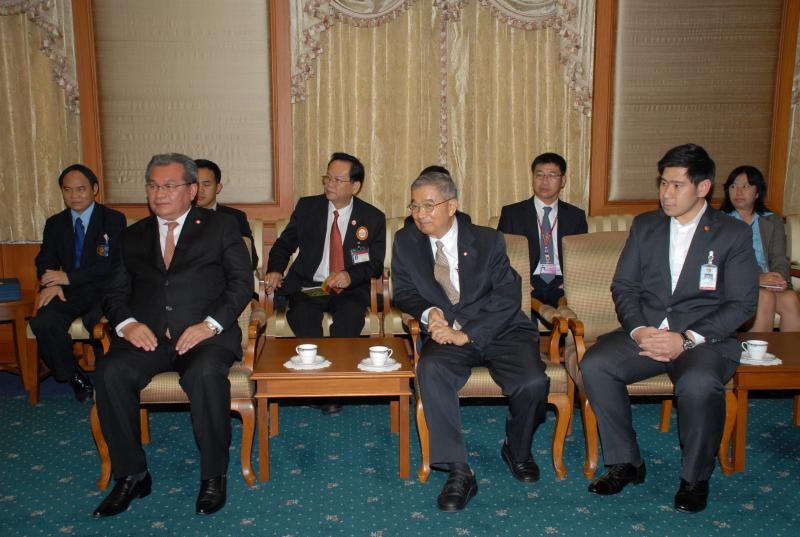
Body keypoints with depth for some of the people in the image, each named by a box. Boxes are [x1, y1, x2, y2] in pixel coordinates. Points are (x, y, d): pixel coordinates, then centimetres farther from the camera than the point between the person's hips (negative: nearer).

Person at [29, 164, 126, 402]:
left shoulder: (114, 219, 2)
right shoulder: (54, 223, 18)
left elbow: (114, 265, -8)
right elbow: (45, 261, 13)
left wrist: (69, 277, -16)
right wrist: (51, 283, -12)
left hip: (103, 291, -4)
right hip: (68, 293, 4)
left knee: (98, 322, -36)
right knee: (42, 323, -28)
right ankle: (74, 376, -5)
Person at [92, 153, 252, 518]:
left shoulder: (221, 226, 11)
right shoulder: (133, 236, 21)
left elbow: (242, 282, 2)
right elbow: (116, 292, 17)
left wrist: (209, 324, -13)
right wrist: (126, 323, -7)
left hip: (205, 333, -3)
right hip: (147, 335, 4)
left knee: (206, 374, -34)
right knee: (111, 373, -26)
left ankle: (213, 475, -14)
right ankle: (131, 475, -8)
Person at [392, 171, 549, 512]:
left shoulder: (488, 240, -2)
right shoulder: (406, 241, 5)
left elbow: (508, 298, -8)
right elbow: (403, 291, 10)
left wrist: (467, 333, -21)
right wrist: (429, 313, -14)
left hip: (500, 330, 0)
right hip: (446, 332, 1)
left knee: (533, 382, -26)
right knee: (430, 370, -33)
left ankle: (517, 451, 8)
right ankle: (458, 473, -23)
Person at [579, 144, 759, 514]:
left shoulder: (733, 234, 2)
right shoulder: (644, 226, 12)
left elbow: (742, 304, -3)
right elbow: (624, 286, 9)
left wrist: (688, 339, -17)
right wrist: (638, 329, -11)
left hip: (705, 338, -3)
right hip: (645, 333, 4)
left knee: (698, 384, -35)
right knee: (594, 365, -24)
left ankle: (695, 478, -7)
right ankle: (625, 463, -5)